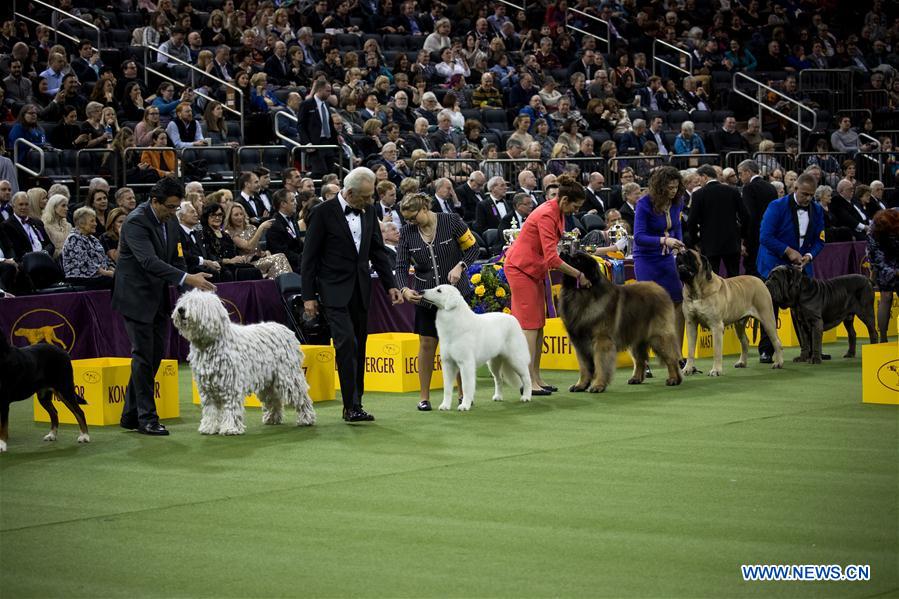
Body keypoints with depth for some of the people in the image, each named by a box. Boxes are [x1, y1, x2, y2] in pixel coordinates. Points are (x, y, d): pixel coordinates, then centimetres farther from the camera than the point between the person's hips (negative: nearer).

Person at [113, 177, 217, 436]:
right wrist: (187, 278, -40)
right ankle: (147, 417, -1)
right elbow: (149, 261, -32)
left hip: (158, 298, 8)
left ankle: (130, 415, 18)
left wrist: (191, 290, 2)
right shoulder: (136, 222, -21)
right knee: (143, 356, -7)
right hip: (137, 296, -8)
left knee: (156, 354, 9)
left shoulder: (170, 222, 5)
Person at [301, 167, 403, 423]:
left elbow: (378, 251, 15)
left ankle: (355, 405, 12)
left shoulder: (368, 211, 7)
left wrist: (390, 285, 7)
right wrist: (309, 296, -8)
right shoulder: (324, 213, -9)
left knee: (359, 347, 7)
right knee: (346, 343, -17)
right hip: (335, 291, -6)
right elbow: (309, 257, -6)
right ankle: (351, 405, -17)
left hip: (361, 290, 6)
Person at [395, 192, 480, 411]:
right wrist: (405, 289, -23)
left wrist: (460, 266, -19)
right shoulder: (407, 232, -3)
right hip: (425, 294, 2)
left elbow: (472, 247, -2)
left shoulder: (451, 221, -10)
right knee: (427, 344, 0)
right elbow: (401, 266, -4)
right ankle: (424, 397, 7)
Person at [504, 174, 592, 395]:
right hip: (521, 267, -9)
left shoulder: (558, 213, 5)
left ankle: (536, 378, 10)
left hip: (535, 269, 9)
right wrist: (578, 275, -24)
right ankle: (529, 382, -11)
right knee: (530, 324, -10)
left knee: (538, 324, 8)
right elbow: (552, 258, -28)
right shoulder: (547, 215, -24)